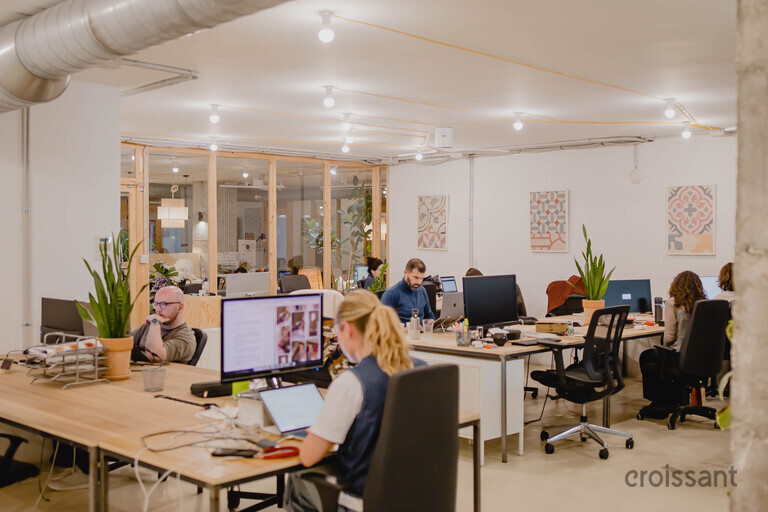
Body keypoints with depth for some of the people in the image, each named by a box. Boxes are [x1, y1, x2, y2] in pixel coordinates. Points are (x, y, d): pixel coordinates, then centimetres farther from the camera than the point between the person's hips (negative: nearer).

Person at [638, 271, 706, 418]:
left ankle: (658, 404, 27)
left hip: (681, 357, -6)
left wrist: (665, 348, 10)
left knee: (646, 357, 20)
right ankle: (674, 402, 37)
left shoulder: (673, 303, -12)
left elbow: (669, 337, -12)